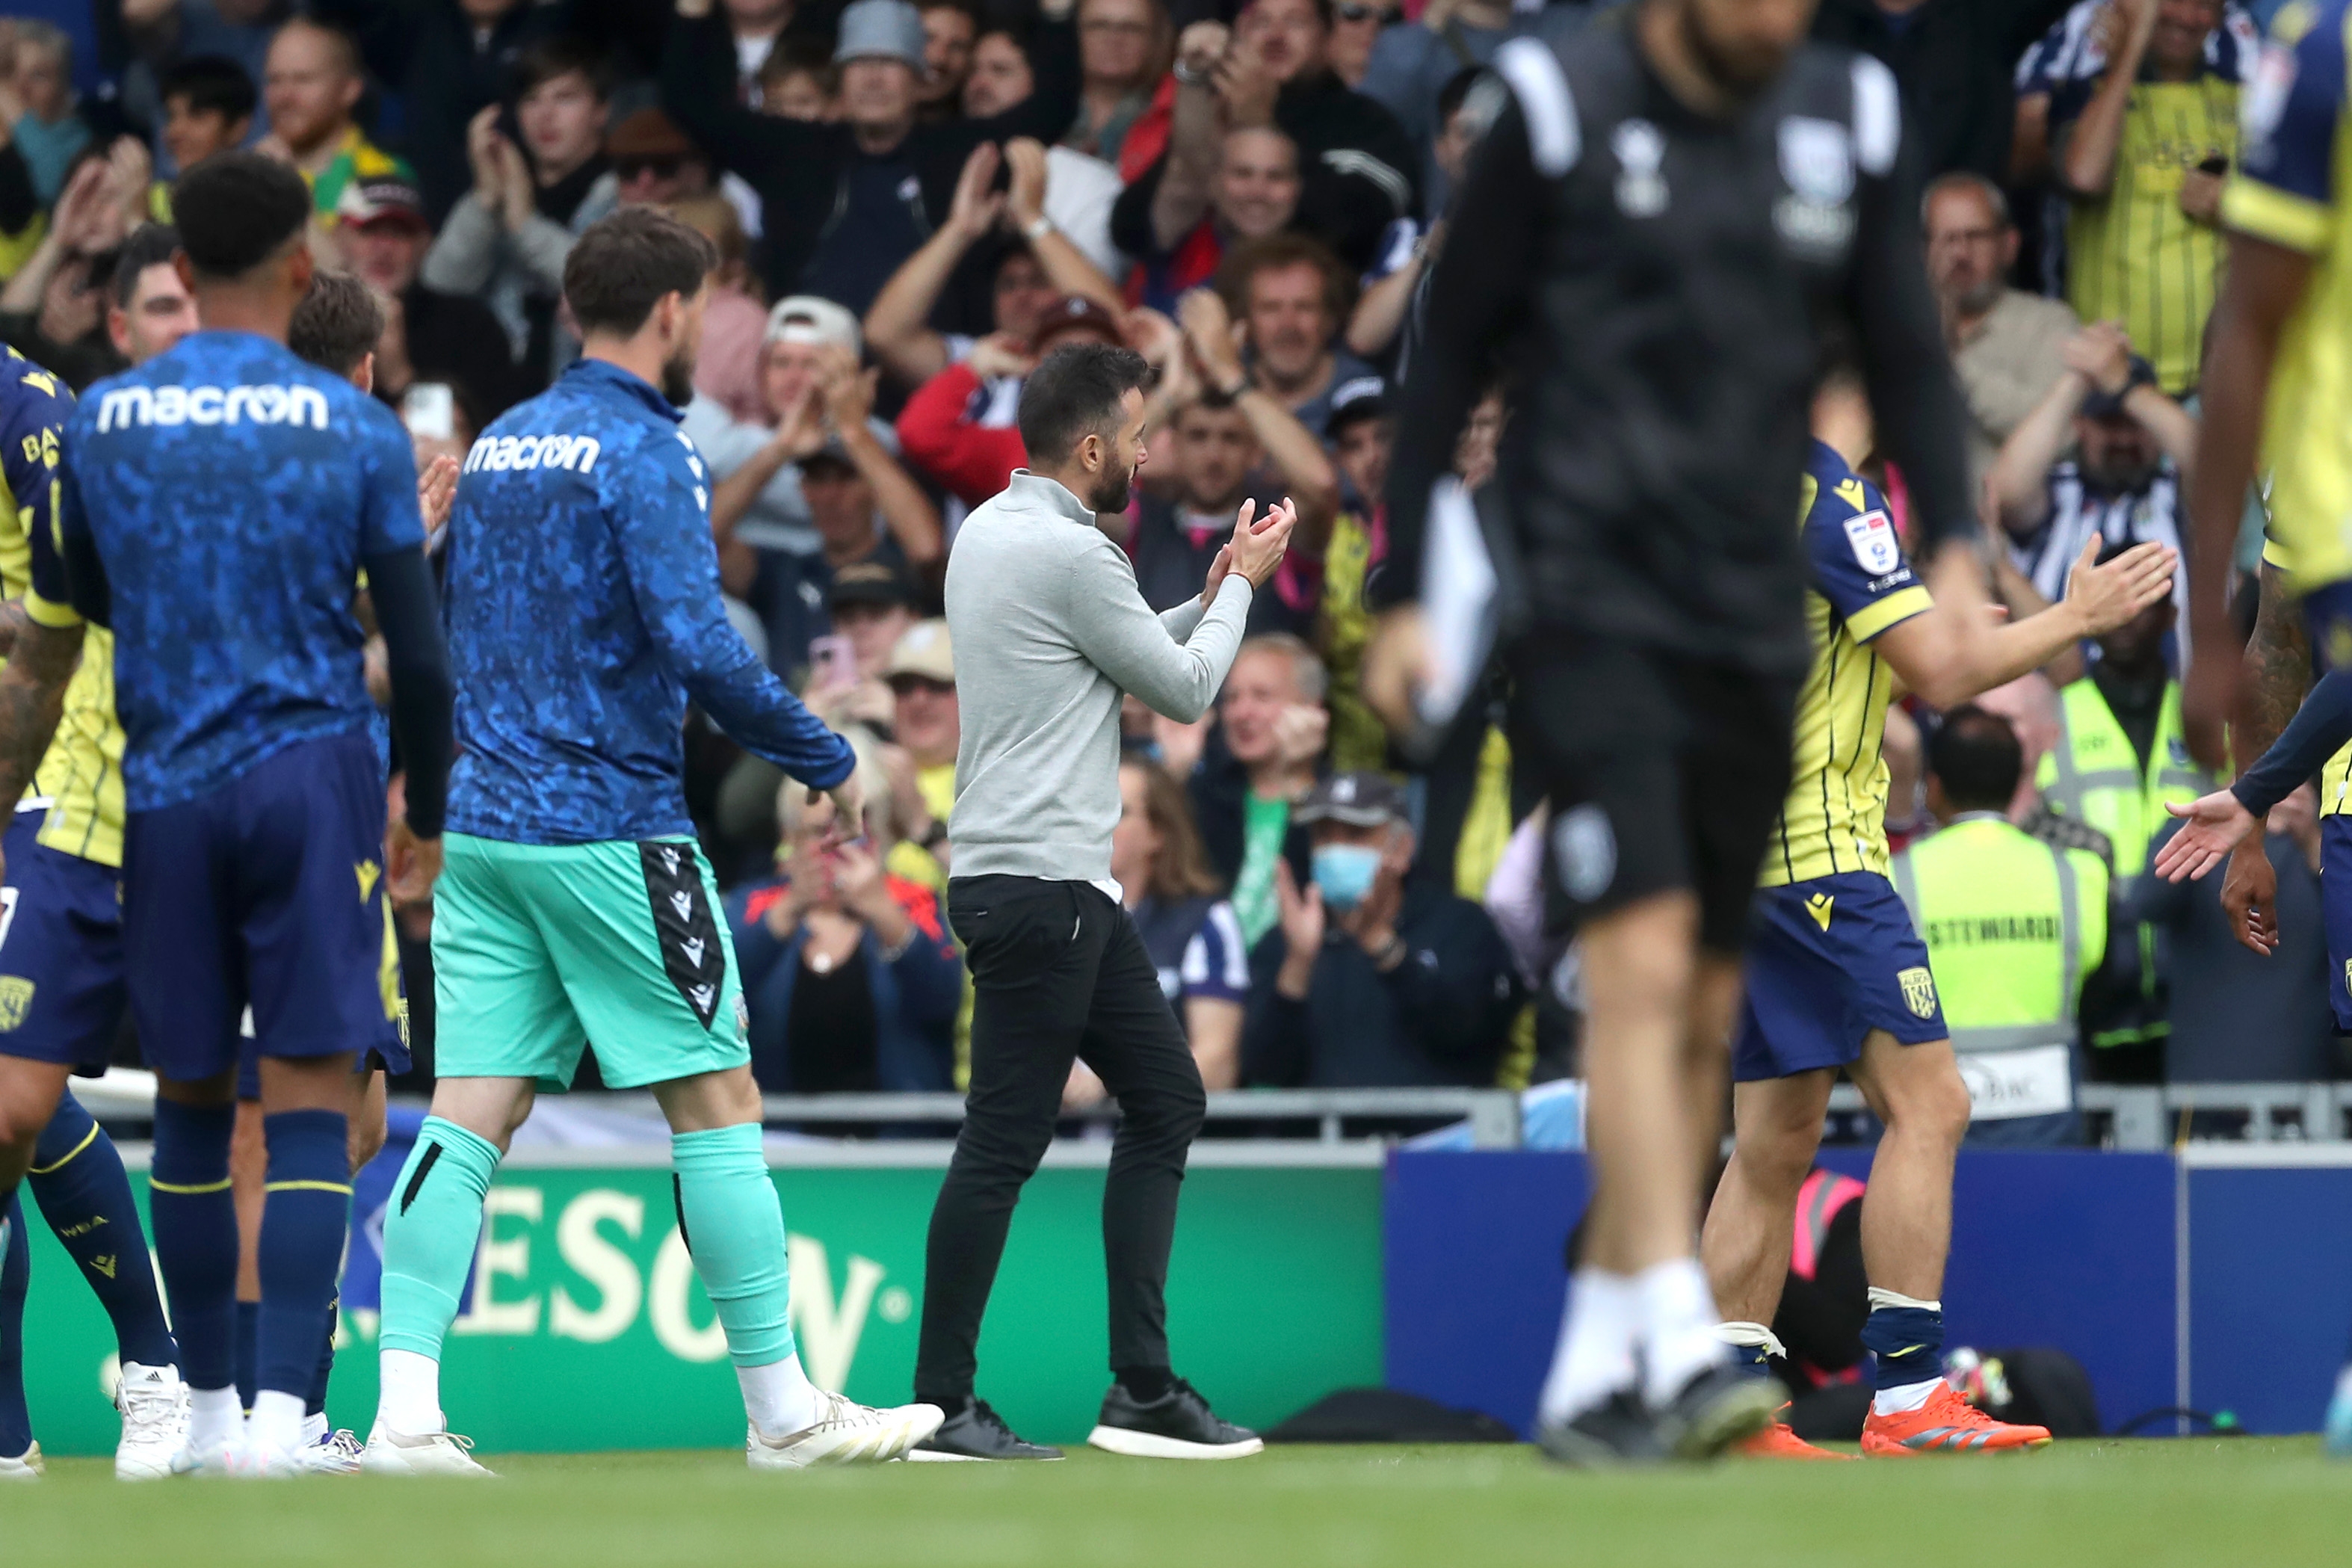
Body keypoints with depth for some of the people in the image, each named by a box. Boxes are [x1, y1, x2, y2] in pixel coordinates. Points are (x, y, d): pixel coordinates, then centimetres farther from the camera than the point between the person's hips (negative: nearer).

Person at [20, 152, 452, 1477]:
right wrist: (428, 818, 11)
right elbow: (418, 654, 0)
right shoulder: (356, 430, -3)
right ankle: (285, 1407, -15)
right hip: (313, 775, -3)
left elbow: (63, 624, 12)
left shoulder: (99, 425, 3)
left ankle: (208, 1408, 21)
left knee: (191, 1101, 13)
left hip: (162, 794, 3)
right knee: (311, 1101, -4)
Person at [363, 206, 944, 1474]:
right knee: (716, 1100, 1)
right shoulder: (643, 450, -11)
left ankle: (405, 1413, -8)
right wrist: (824, 760, -7)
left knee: (469, 1117, 2)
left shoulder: (499, 444, 14)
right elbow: (696, 643, -18)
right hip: (611, 825, -7)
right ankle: (782, 1409, 5)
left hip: (485, 822, 8)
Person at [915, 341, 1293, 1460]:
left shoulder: (991, 531, 14)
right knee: (1004, 1144, -7)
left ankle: (1142, 1388, 10)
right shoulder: (1066, 552, -16)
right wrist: (1240, 587, 9)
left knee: (1165, 1097, 12)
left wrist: (1207, 598, 17)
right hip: (1036, 884, -11)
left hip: (1066, 885, 11)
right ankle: (942, 1403, -4)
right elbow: (1184, 690, -5)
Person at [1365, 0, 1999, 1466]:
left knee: (1704, 1011, 8)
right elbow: (1451, 356, 1)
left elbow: (1909, 353, 13)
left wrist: (1955, 546, -3)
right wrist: (1402, 600, -1)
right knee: (1645, 962, -19)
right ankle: (1676, 1342, -26)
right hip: (1589, 609, -5)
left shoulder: (1850, 122, 7)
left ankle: (1592, 1370, 17)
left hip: (1755, 622, 5)